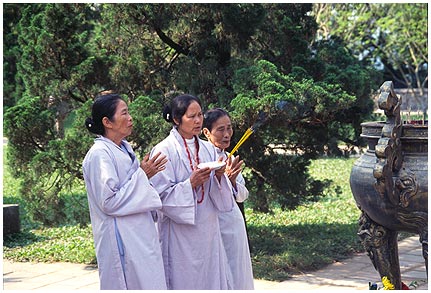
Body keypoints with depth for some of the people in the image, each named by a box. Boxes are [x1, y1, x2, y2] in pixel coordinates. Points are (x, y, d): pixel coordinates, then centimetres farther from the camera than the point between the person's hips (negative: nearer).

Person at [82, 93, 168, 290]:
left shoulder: (124, 148, 11)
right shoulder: (99, 154, -15)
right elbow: (109, 202, -19)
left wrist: (147, 173, 4)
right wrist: (142, 175, -15)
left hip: (139, 235, 8)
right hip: (121, 242, -8)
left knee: (148, 284, 11)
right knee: (130, 285, -3)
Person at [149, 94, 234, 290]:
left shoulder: (208, 149, 10)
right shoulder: (164, 150, -8)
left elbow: (218, 195, 11)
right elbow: (162, 195, -11)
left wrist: (219, 176, -8)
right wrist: (190, 183, -21)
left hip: (208, 230, 5)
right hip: (180, 233, -5)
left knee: (212, 279, 6)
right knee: (184, 281, -2)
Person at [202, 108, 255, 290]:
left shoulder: (229, 157, 10)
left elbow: (242, 195, 8)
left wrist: (233, 181, -12)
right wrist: (225, 177, -26)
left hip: (234, 223, 7)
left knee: (236, 278, 13)